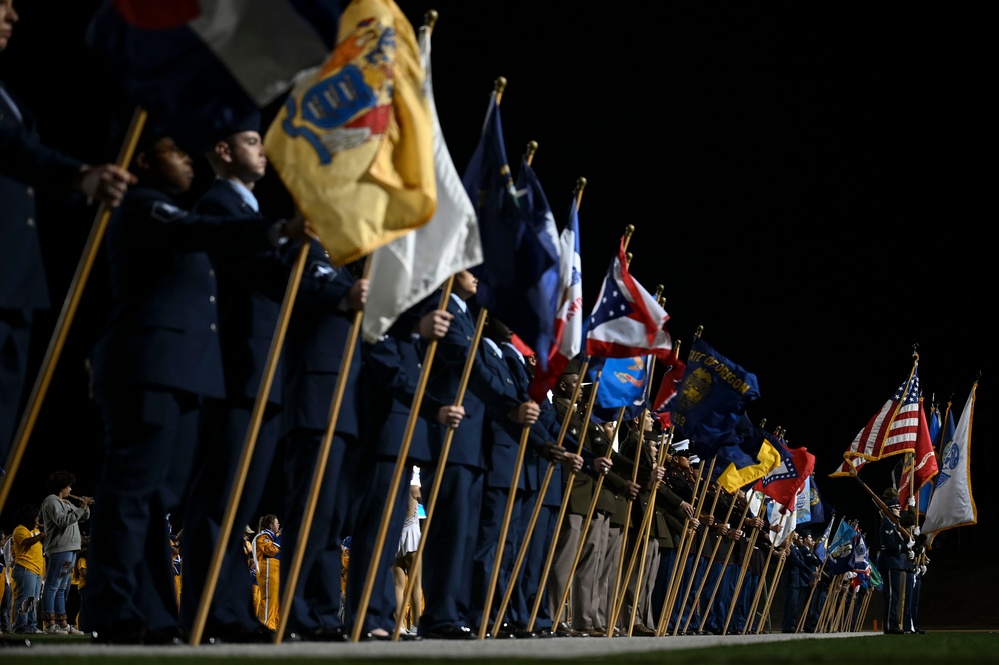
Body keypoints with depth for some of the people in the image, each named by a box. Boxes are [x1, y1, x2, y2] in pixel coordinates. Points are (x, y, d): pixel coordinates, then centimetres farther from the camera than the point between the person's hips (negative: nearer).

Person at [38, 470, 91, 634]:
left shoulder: (66, 503, 21)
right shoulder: (52, 501, -7)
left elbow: (84, 517, 26)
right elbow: (62, 521, -21)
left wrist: (85, 506, 7)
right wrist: (81, 508, -16)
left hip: (70, 549, 10)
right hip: (59, 549, -10)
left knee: (62, 588, 11)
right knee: (51, 587, -10)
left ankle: (62, 623, 13)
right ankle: (50, 625, -14)